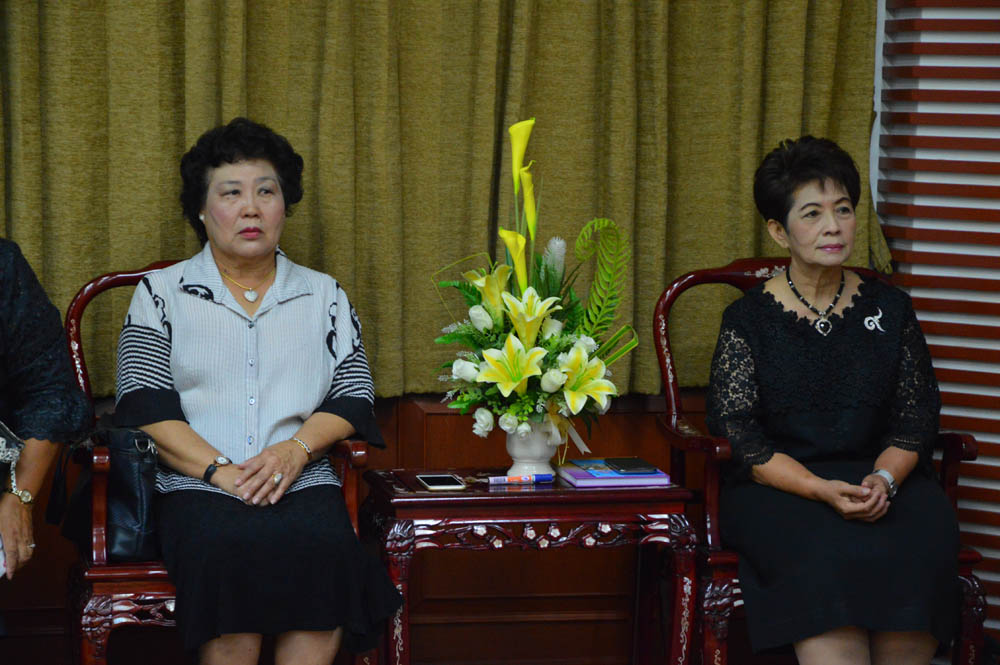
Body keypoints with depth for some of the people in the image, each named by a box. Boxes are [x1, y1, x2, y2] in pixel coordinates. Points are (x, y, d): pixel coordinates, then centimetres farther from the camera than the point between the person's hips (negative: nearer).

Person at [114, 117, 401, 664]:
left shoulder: (324, 295, 20)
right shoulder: (161, 293, 14)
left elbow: (353, 395, 11)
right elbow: (145, 407, 2)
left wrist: (296, 449, -9)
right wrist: (219, 469, -12)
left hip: (301, 479, 2)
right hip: (195, 485, -1)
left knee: (325, 544, -33)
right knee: (226, 547, -35)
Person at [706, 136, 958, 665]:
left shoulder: (890, 309, 11)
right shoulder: (748, 318, 3)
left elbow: (915, 421, 8)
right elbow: (739, 437, -5)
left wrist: (884, 480, -14)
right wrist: (823, 491, -19)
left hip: (880, 478, 3)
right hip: (778, 489, -2)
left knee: (922, 545, -30)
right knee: (825, 552, -34)